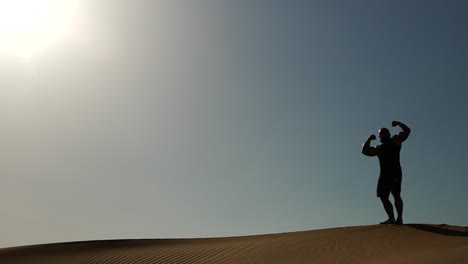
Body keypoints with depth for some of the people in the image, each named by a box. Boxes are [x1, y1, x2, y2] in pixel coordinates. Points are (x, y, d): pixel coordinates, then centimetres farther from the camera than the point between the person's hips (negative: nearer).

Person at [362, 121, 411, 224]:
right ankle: (391, 219, 6)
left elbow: (407, 131, 4)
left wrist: (398, 123, -6)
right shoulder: (379, 148, 24)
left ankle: (399, 218, -16)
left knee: (396, 194, -15)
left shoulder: (395, 141, 10)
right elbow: (365, 151, 22)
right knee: (383, 197, 3)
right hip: (384, 175, 7)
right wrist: (369, 140, 13)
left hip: (395, 172, -7)